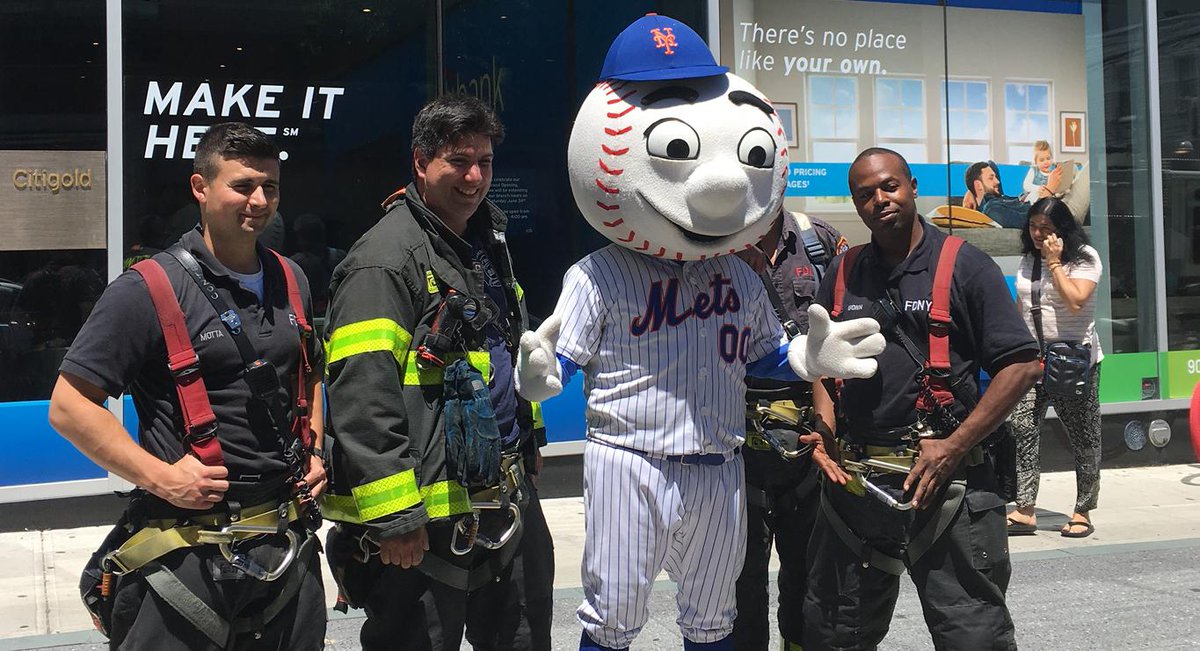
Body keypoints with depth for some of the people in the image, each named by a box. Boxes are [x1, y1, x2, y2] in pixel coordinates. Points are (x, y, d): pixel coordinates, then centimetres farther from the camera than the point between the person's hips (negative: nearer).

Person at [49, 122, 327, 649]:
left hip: (291, 543, 6)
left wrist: (315, 451, 9)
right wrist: (160, 476, -18)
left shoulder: (290, 281, 9)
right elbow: (68, 405, -11)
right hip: (191, 547, -6)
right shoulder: (148, 290, -11)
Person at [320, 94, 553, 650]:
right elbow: (363, 401, -23)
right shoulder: (383, 260, -16)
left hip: (510, 499, 9)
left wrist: (529, 437, 26)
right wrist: (393, 517, -25)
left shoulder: (490, 244, 13)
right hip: (426, 524, -9)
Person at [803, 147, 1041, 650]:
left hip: (947, 481, -4)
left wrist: (953, 448, -14)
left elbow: (1020, 366, -6)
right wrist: (825, 432, 1)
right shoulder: (842, 275, 12)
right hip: (854, 478, 5)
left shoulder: (964, 265, -2)